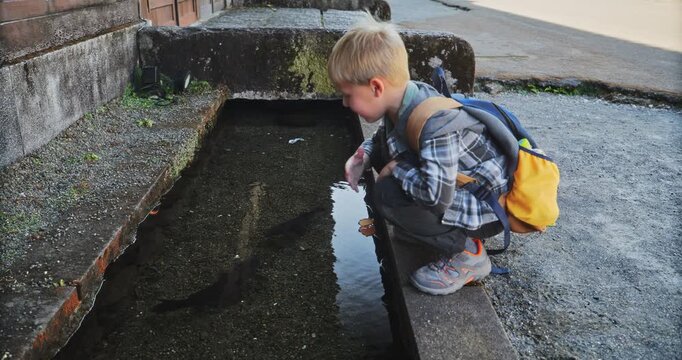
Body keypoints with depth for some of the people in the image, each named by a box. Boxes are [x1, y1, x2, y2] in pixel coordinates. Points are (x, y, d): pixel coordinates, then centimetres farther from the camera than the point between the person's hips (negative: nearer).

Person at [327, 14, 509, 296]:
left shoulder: (436, 123, -33)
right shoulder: (405, 98, -7)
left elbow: (436, 194, -44)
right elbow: (383, 136, 15)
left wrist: (396, 169, -25)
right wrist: (362, 156, -6)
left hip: (488, 208, -9)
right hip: (455, 188, 9)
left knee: (388, 196, -26)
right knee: (382, 149, 2)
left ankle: (467, 254, -8)